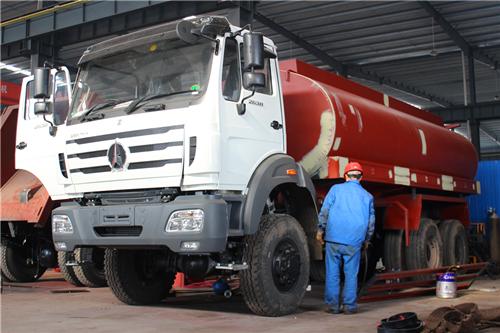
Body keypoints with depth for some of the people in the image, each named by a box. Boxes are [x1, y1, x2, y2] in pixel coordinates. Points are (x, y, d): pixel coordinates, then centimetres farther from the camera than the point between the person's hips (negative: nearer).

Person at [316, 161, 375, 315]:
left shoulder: (336, 189, 4)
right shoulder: (367, 196, 11)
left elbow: (324, 211, -1)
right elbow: (371, 221, 15)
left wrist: (320, 230, 9)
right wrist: (366, 240, 28)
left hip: (334, 238, -1)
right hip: (354, 241, 1)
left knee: (332, 273, 4)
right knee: (351, 274, 7)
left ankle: (333, 305, 7)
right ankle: (349, 306, 10)